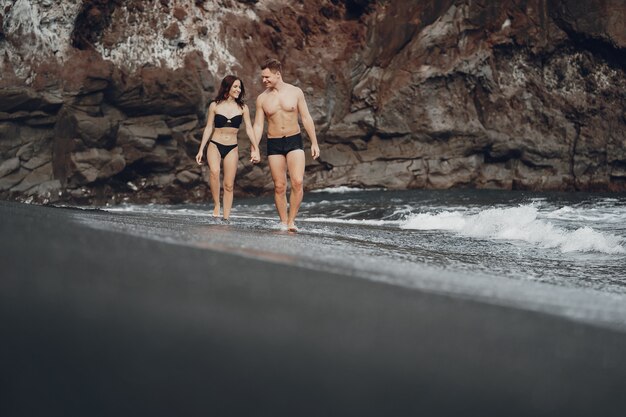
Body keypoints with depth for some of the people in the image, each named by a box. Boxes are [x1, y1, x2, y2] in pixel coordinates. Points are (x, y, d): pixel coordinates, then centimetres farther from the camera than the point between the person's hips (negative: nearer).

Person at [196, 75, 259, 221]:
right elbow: (209, 128, 5)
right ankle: (216, 204, -18)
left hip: (232, 148, 2)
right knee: (214, 171, -31)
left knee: (229, 185, -1)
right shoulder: (215, 106, 1)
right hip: (215, 145, -1)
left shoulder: (242, 108, 3)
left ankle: (226, 218, 4)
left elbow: (249, 129, 3)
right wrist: (201, 150, 3)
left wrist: (255, 149, -5)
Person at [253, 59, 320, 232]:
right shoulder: (262, 98, 2)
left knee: (297, 182, -16)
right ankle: (283, 222, 11)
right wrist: (254, 149, -5)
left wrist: (314, 143, 0)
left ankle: (291, 220, -8)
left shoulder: (295, 92, -1)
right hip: (274, 144, 1)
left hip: (294, 141, -1)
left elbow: (306, 118, 3)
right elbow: (258, 125, 4)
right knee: (279, 186, 1)